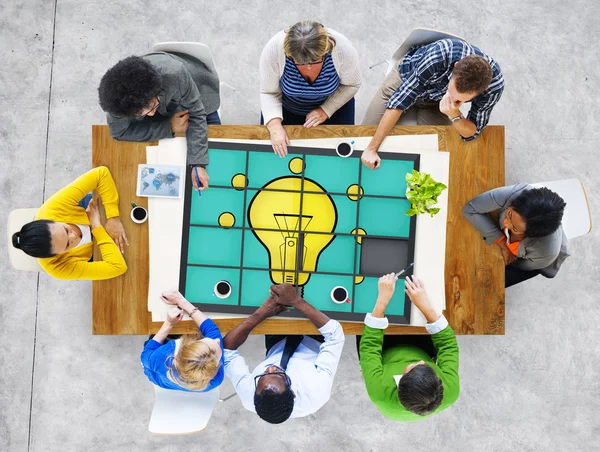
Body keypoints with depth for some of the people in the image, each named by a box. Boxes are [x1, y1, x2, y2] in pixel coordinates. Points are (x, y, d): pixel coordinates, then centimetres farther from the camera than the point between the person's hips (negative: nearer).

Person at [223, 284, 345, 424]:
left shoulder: (248, 394, -42)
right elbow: (335, 333, -40)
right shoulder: (316, 393, -47)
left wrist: (260, 314, -36)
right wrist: (296, 301, -43)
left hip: (277, 347, 1)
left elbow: (225, 348, -29)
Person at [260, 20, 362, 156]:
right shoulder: (274, 49, -37)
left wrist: (326, 111, -25)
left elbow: (352, 84, -16)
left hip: (332, 102, 0)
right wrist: (275, 125, -38)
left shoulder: (343, 48, -35)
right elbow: (269, 93, -23)